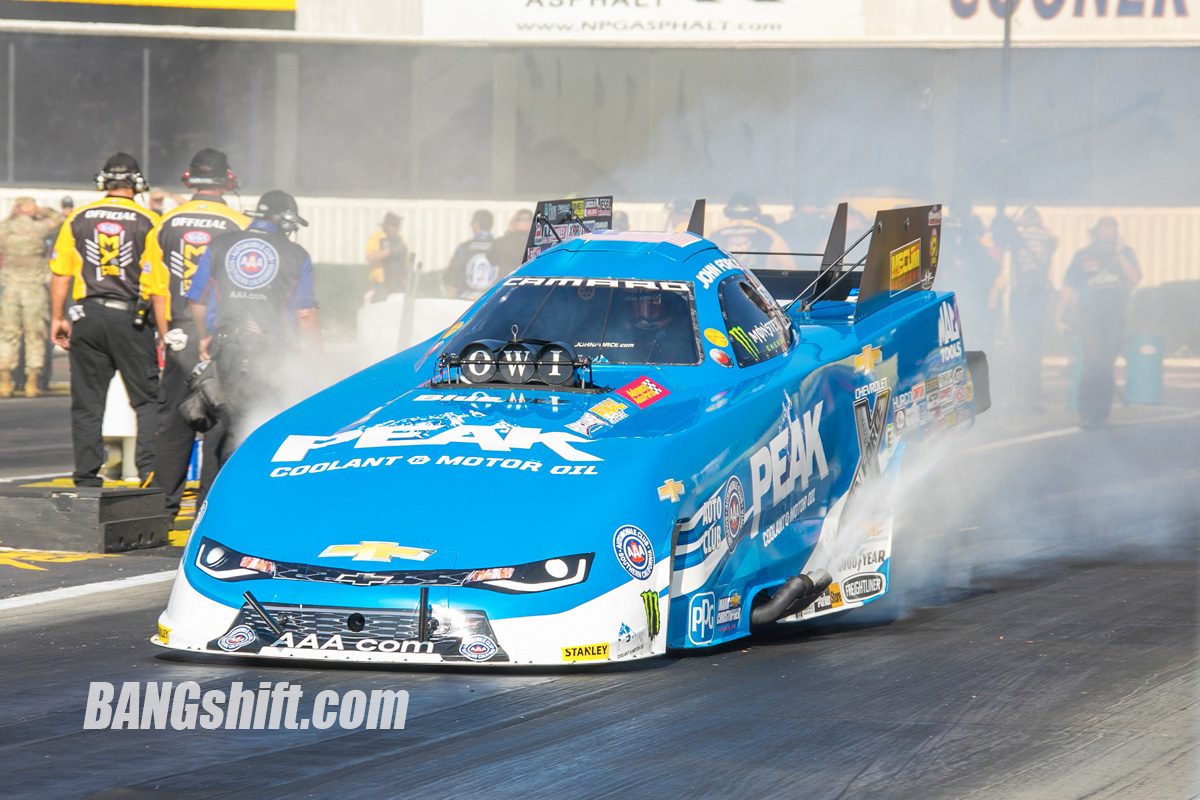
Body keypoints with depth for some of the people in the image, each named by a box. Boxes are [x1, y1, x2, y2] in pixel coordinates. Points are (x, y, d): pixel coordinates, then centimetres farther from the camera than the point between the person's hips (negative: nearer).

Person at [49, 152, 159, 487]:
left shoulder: (78, 219, 5)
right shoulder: (148, 221, -2)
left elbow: (60, 274, 6)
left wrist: (57, 318, 15)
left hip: (88, 316, 2)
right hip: (131, 317, -2)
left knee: (87, 403, 7)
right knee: (147, 399, 5)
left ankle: (87, 477, 7)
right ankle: (149, 469, -8)